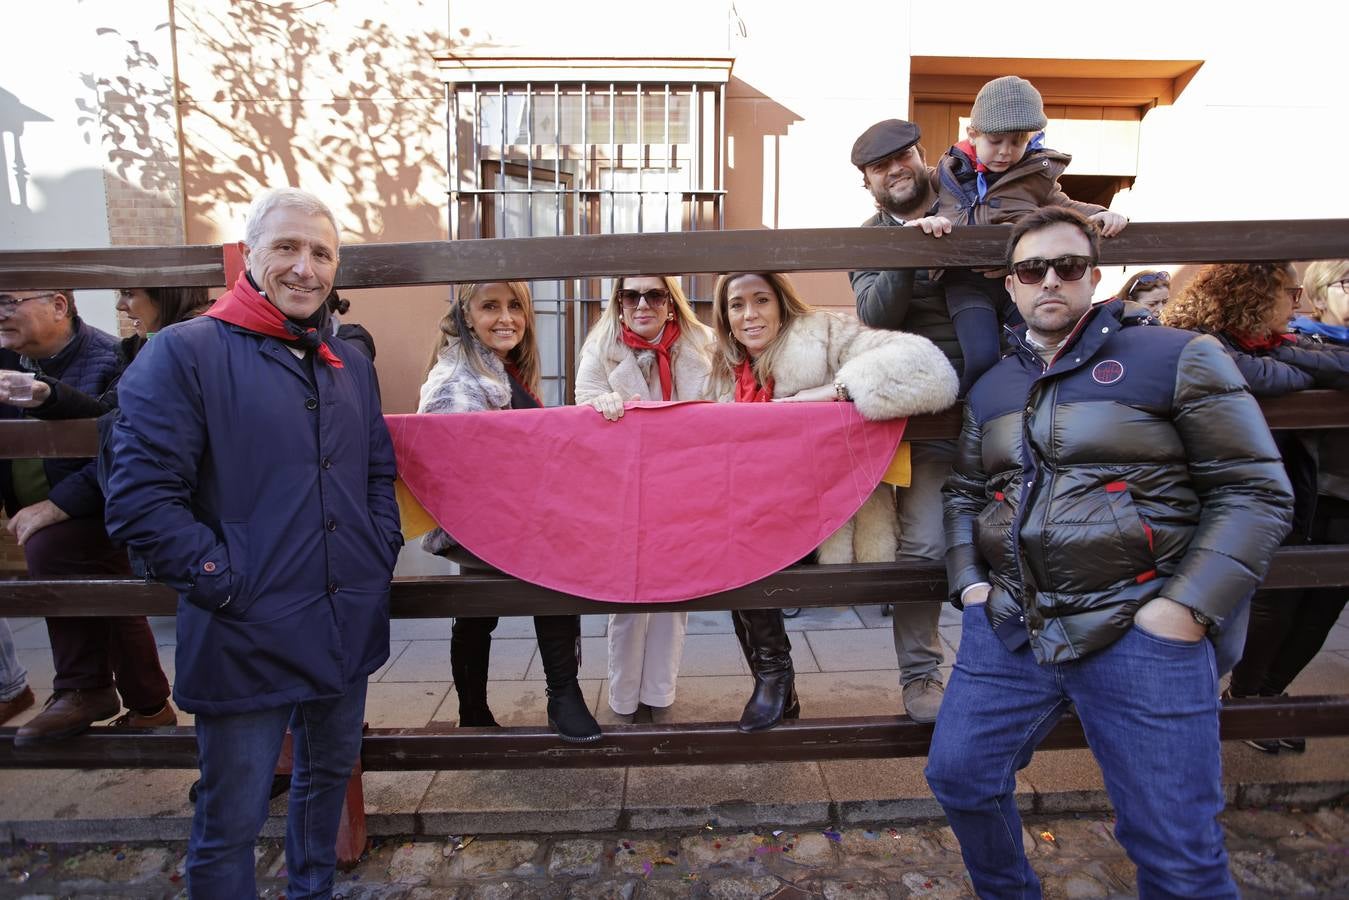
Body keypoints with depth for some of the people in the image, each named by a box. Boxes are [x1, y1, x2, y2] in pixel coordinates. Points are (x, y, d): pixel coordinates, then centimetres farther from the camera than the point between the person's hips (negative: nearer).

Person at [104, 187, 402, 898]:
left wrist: (381, 551, 6)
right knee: (231, 821, 9)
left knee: (329, 776, 24)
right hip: (245, 640, -6)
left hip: (349, 626, 6)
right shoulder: (183, 353, -9)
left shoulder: (350, 365, 10)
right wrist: (229, 582, -17)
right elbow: (140, 501, -15)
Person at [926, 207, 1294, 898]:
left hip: (1137, 628, -4)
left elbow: (1255, 490, -5)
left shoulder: (1175, 357, -2)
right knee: (958, 775, 8)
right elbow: (963, 492, 23)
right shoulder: (991, 388, 14)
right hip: (1009, 625, 5)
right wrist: (967, 579, 7)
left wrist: (1188, 607, -13)